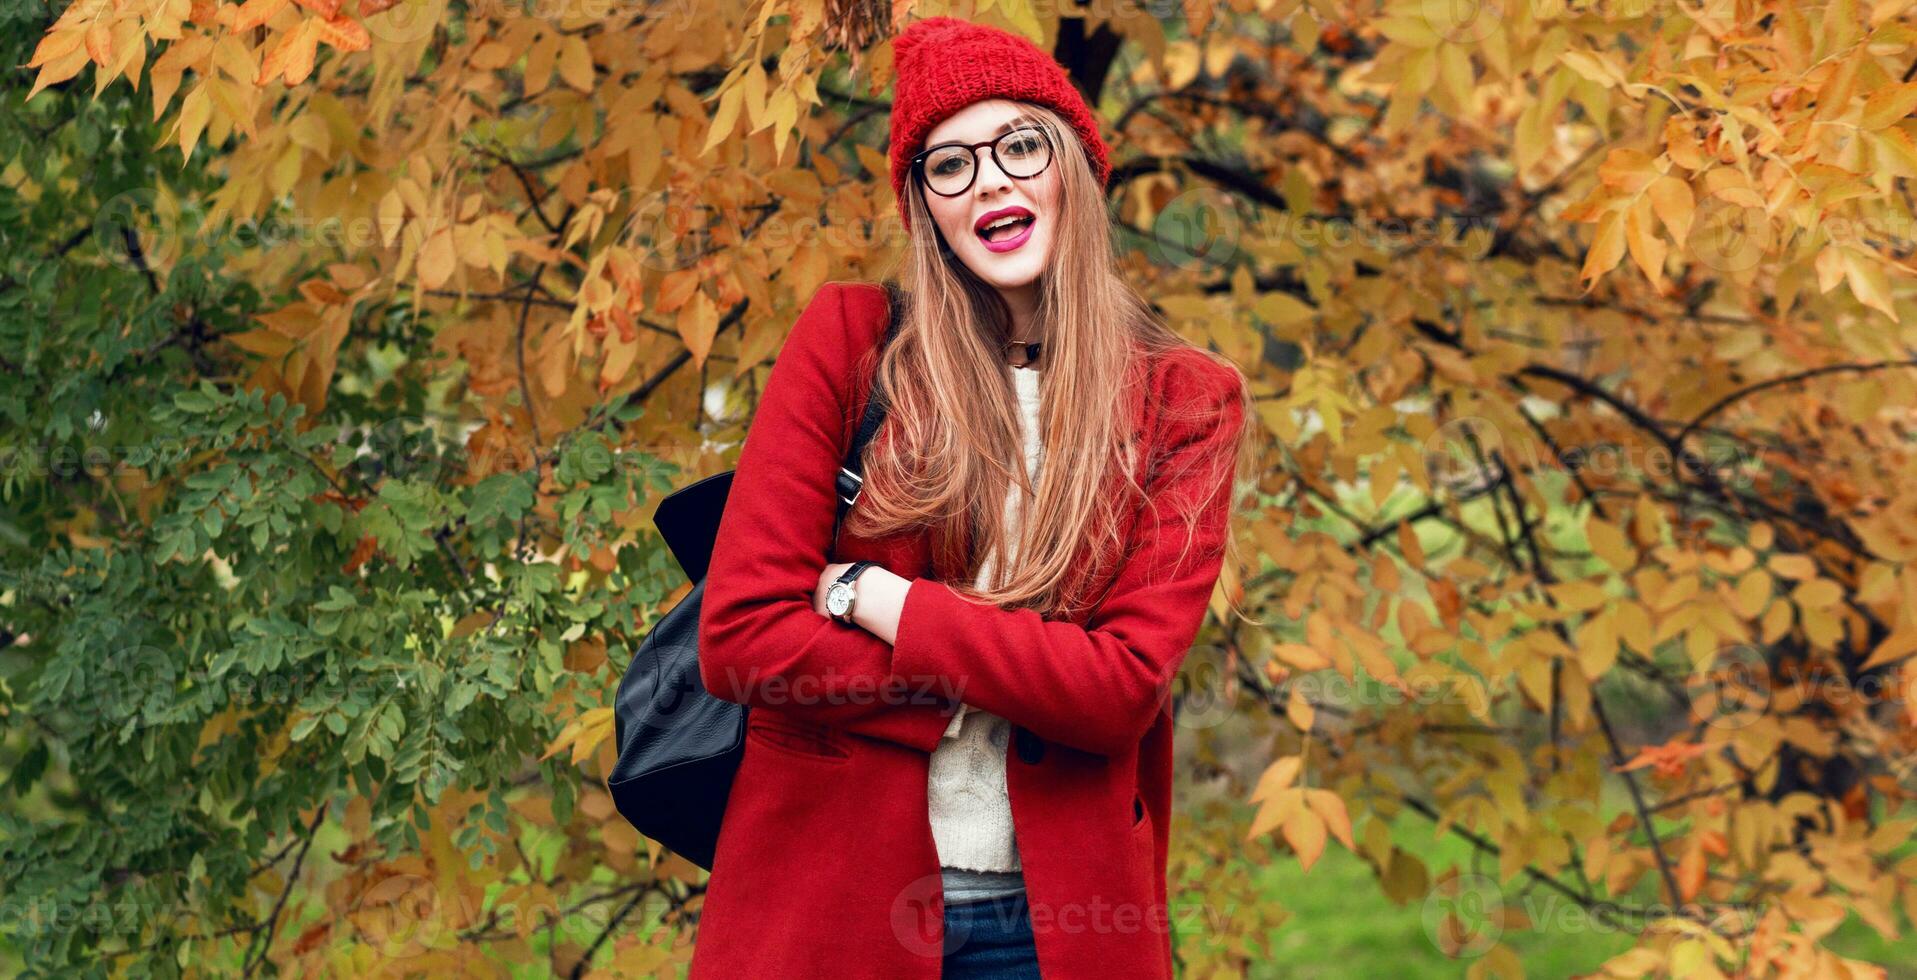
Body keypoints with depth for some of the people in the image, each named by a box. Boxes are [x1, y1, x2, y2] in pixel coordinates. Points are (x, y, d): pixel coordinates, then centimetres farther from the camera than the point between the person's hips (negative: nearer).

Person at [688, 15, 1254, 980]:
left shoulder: (1188, 399, -1)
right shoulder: (848, 338, -3)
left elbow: (1125, 685, -12)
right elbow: (738, 634, -8)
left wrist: (871, 600, -14)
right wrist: (1011, 676, -12)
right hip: (824, 894, 0)